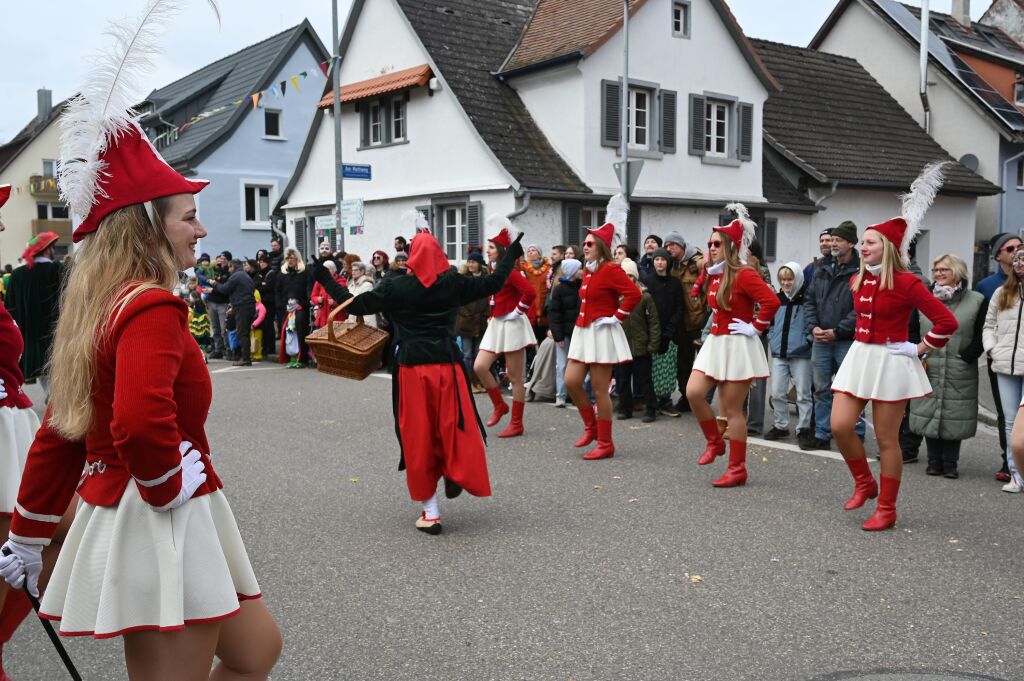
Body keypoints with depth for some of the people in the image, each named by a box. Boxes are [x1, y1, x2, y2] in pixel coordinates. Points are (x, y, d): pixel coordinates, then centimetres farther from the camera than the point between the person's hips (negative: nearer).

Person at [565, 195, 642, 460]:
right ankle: (591, 426, 23)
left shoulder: (610, 270, -14)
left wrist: (617, 317, -17)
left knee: (599, 389, -4)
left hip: (602, 334, -8)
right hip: (583, 332, 9)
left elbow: (634, 294, -23)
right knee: (571, 381, 4)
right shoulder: (588, 270, 12)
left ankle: (606, 444, 7)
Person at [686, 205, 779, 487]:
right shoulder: (712, 274, 9)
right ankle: (715, 442, 19)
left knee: (732, 409, -2)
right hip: (715, 343, 8)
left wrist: (755, 328, -17)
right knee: (693, 392, -3)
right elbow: (698, 294, 31)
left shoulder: (743, 274, -16)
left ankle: (737, 469, 9)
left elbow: (771, 301, -26)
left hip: (738, 346, -8)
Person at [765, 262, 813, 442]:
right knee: (777, 392, 7)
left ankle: (804, 428, 13)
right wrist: (771, 338, 8)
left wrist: (808, 340, -14)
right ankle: (780, 425, 20)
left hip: (801, 354, -5)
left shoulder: (806, 299, -7)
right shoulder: (777, 299, 8)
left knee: (803, 393, 4)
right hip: (778, 353, 5)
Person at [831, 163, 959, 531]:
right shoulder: (857, 281, 7)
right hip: (859, 357, 6)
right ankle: (865, 483, 20)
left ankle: (886, 509, 13)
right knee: (840, 426, -3)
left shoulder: (906, 283, -13)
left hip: (891, 361, -6)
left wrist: (921, 348, -10)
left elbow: (947, 321, -14)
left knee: (886, 438, 0)